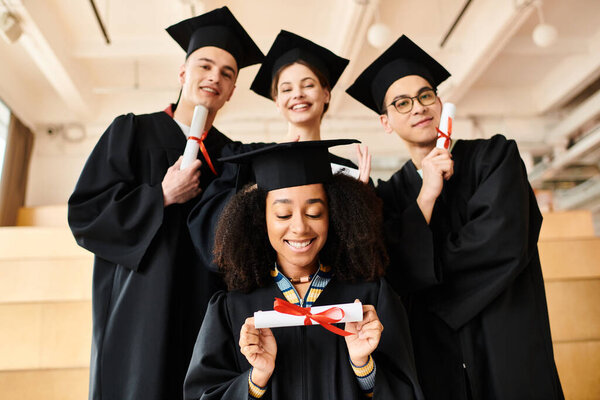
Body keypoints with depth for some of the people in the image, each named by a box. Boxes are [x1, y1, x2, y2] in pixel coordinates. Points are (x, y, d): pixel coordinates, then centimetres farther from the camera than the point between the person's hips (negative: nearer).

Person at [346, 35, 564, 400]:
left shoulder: (494, 156, -1)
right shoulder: (390, 195, 4)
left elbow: (505, 242, -15)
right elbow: (396, 278, -9)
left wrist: (424, 270, -6)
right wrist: (426, 196, -15)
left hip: (509, 353, -1)